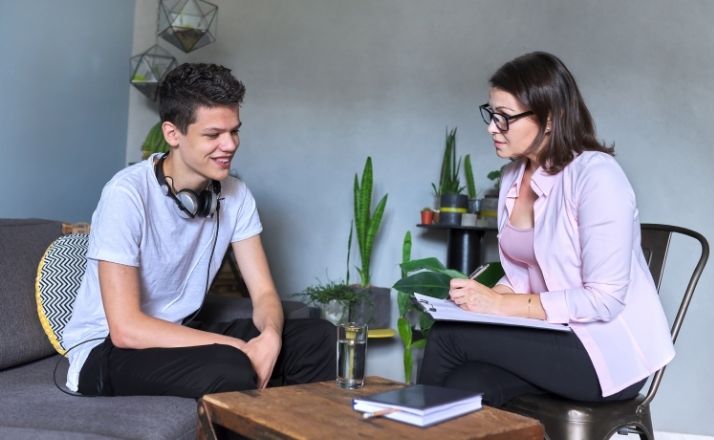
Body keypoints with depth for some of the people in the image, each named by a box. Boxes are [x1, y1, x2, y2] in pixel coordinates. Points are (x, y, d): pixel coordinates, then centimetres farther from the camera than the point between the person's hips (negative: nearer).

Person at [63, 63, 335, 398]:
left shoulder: (234, 195, -4)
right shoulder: (127, 194, -22)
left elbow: (263, 293, -3)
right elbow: (126, 329, -25)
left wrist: (269, 336, -27)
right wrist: (241, 348, -28)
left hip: (180, 335, 6)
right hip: (107, 349, -5)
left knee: (320, 338, -11)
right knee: (231, 369, -34)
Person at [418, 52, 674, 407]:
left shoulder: (595, 176, -18)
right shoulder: (513, 177, 7)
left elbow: (604, 300, -22)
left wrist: (500, 305, -22)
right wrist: (485, 298, -9)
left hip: (608, 350, -6)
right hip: (551, 334, 6)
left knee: (448, 335, -21)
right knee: (463, 388, -23)